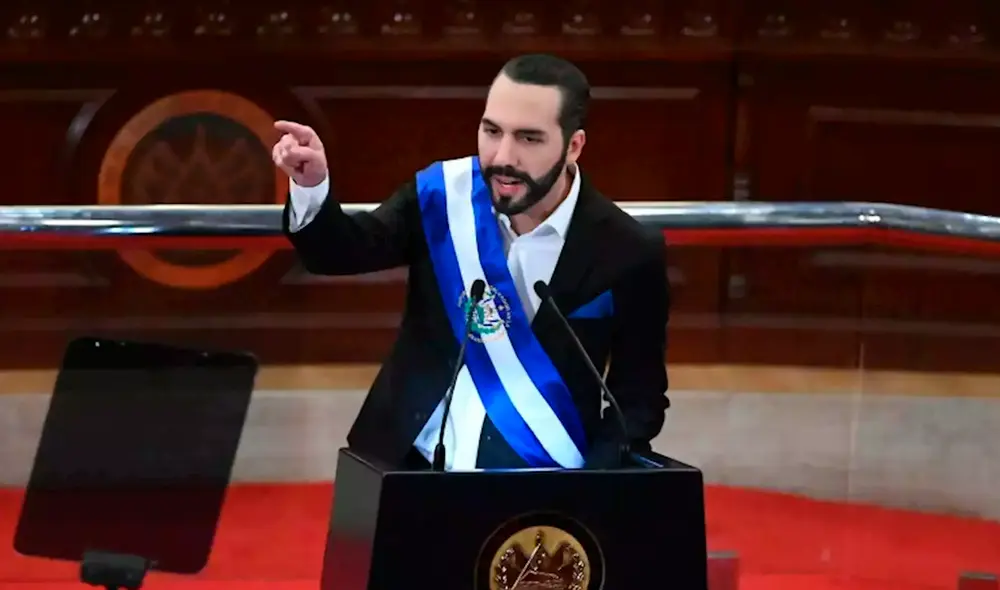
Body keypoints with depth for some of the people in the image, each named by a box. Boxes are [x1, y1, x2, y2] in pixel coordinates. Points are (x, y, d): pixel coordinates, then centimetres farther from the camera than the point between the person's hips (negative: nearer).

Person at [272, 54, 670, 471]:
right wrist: (311, 187, -16)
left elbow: (639, 400, 1)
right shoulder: (443, 195, -2)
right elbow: (342, 253, 5)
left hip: (542, 486, -3)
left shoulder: (628, 252, -6)